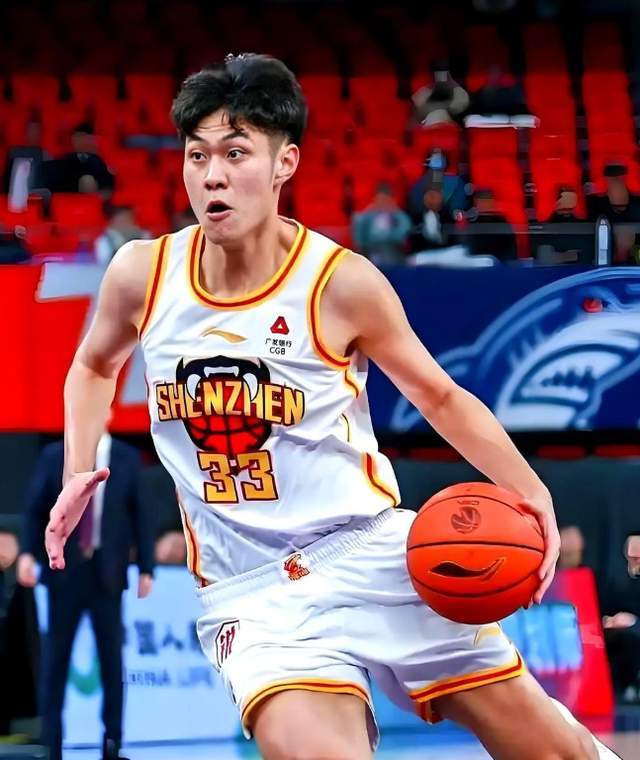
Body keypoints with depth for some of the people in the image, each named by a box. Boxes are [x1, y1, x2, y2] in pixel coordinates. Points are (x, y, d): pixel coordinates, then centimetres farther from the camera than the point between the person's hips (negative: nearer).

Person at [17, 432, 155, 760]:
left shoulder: (127, 459, 3)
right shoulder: (53, 456, 4)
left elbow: (140, 515, 2)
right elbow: (34, 509, 3)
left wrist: (146, 568, -2)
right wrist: (27, 553, -11)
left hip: (107, 572, 0)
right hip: (64, 569, 0)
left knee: (111, 657, 3)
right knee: (56, 657, 2)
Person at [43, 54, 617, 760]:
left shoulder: (341, 282, -9)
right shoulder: (142, 274, -2)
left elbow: (440, 397, 6)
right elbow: (95, 365, 22)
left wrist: (529, 493, -7)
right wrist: (79, 474, 7)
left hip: (372, 551, -1)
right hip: (250, 593, 1)